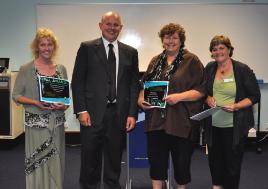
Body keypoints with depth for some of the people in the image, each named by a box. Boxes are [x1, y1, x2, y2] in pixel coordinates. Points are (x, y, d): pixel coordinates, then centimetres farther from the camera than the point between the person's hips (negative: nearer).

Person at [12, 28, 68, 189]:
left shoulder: (61, 69, 7)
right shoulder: (26, 69, -3)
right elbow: (16, 95, -2)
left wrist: (65, 105, -8)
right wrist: (35, 103, -17)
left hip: (57, 122, 3)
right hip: (36, 122, -3)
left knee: (56, 162, 8)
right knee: (37, 162, 1)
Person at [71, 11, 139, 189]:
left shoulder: (130, 52, 10)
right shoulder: (87, 48, 3)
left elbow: (134, 85, 9)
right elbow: (77, 81, 0)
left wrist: (132, 114, 1)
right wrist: (81, 110, -8)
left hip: (119, 115, 2)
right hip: (93, 114, -2)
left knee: (114, 161, 11)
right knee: (90, 161, 6)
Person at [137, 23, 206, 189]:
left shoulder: (191, 60, -1)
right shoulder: (156, 61, 14)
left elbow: (201, 90, -6)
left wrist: (179, 96, -18)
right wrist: (141, 99, 1)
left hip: (182, 122, -4)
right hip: (156, 120, 4)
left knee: (181, 161, 8)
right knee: (156, 160, 7)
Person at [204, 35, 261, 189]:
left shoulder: (242, 70, -8)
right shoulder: (210, 68, 5)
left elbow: (255, 96, -6)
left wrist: (236, 106, -20)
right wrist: (208, 98, -4)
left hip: (234, 126, -4)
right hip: (213, 124, 4)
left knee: (233, 159, 6)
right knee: (214, 157, 16)